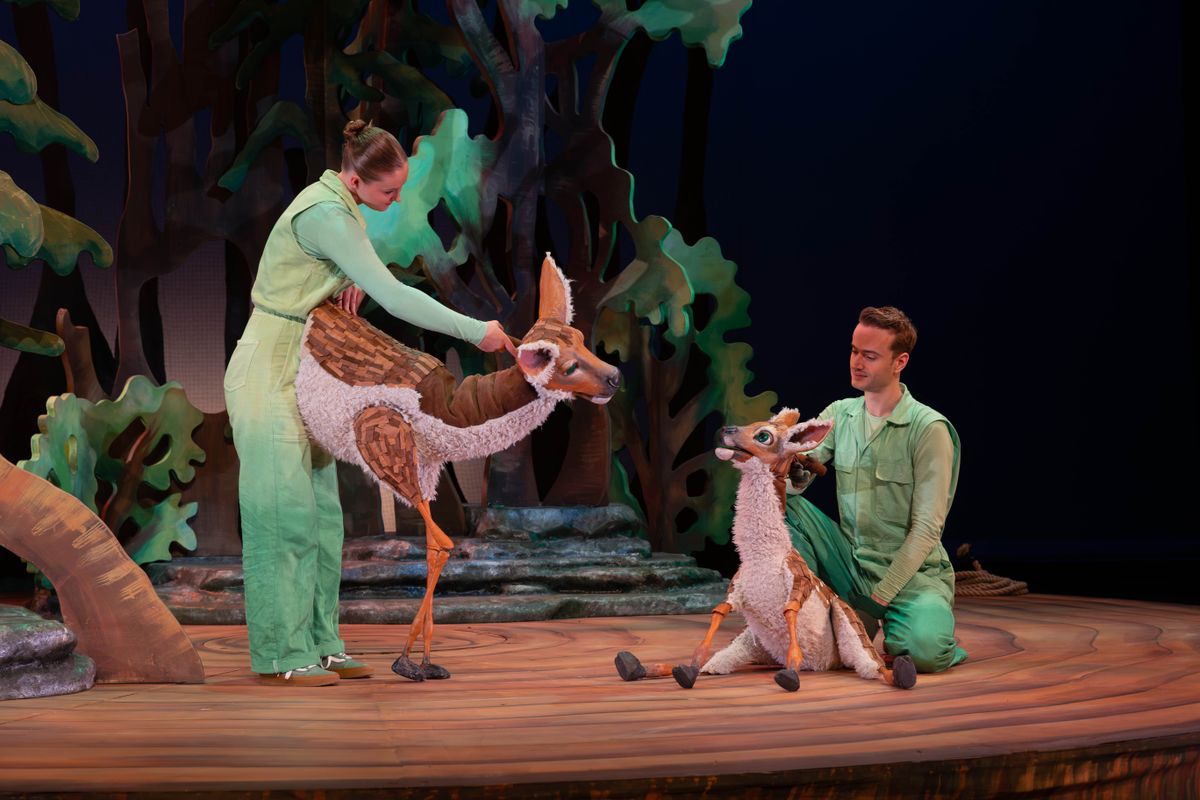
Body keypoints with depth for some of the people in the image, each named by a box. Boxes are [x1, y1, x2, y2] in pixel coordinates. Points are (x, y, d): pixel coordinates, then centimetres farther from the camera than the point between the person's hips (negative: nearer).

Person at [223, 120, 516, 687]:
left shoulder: (340, 205, 8)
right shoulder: (325, 215, -21)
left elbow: (375, 282, 20)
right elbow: (395, 298, -24)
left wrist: (355, 282, -5)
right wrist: (475, 331, -20)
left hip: (301, 374, 9)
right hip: (270, 373, -9)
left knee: (320, 513, 8)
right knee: (284, 511, -8)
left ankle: (318, 644, 12)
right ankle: (280, 656, -4)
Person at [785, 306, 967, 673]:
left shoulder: (929, 429, -12)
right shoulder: (839, 415, 5)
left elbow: (926, 528, -14)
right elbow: (795, 480, -3)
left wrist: (880, 596, -19)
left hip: (911, 572, -4)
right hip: (850, 565, 5)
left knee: (923, 651, -34)